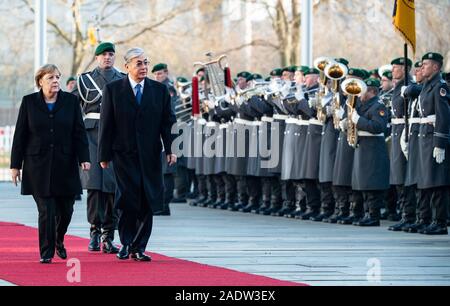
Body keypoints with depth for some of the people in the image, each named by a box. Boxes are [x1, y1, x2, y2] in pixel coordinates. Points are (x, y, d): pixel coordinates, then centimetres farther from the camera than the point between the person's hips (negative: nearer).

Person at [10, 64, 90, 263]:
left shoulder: (70, 101, 6)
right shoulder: (29, 102, 3)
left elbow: (79, 132, 4)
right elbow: (20, 135, 4)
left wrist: (84, 158, -6)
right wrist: (15, 165, 1)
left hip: (65, 165, 2)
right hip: (38, 166, -2)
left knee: (66, 209, 6)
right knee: (46, 210, -6)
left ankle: (58, 240, 34)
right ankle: (47, 252, 1)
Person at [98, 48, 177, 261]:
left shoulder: (160, 90, 8)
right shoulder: (113, 89, 2)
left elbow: (168, 122, 7)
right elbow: (106, 124, 1)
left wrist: (170, 149, -4)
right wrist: (104, 155, -1)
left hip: (150, 155, 2)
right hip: (124, 155, -2)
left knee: (147, 203, 1)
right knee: (127, 200, -8)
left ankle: (139, 247, 9)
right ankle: (126, 244, 7)